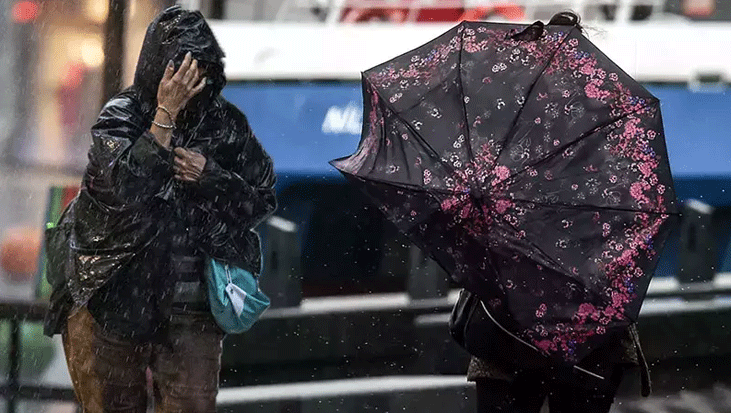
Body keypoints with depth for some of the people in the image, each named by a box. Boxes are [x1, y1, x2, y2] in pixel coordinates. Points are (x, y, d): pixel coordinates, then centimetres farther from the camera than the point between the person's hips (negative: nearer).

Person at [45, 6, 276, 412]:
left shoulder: (226, 124, 3)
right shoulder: (121, 117, -7)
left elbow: (262, 199, 6)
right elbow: (124, 189, -25)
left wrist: (208, 176, -12)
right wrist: (166, 114, -25)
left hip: (190, 309, 2)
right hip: (113, 298, -2)